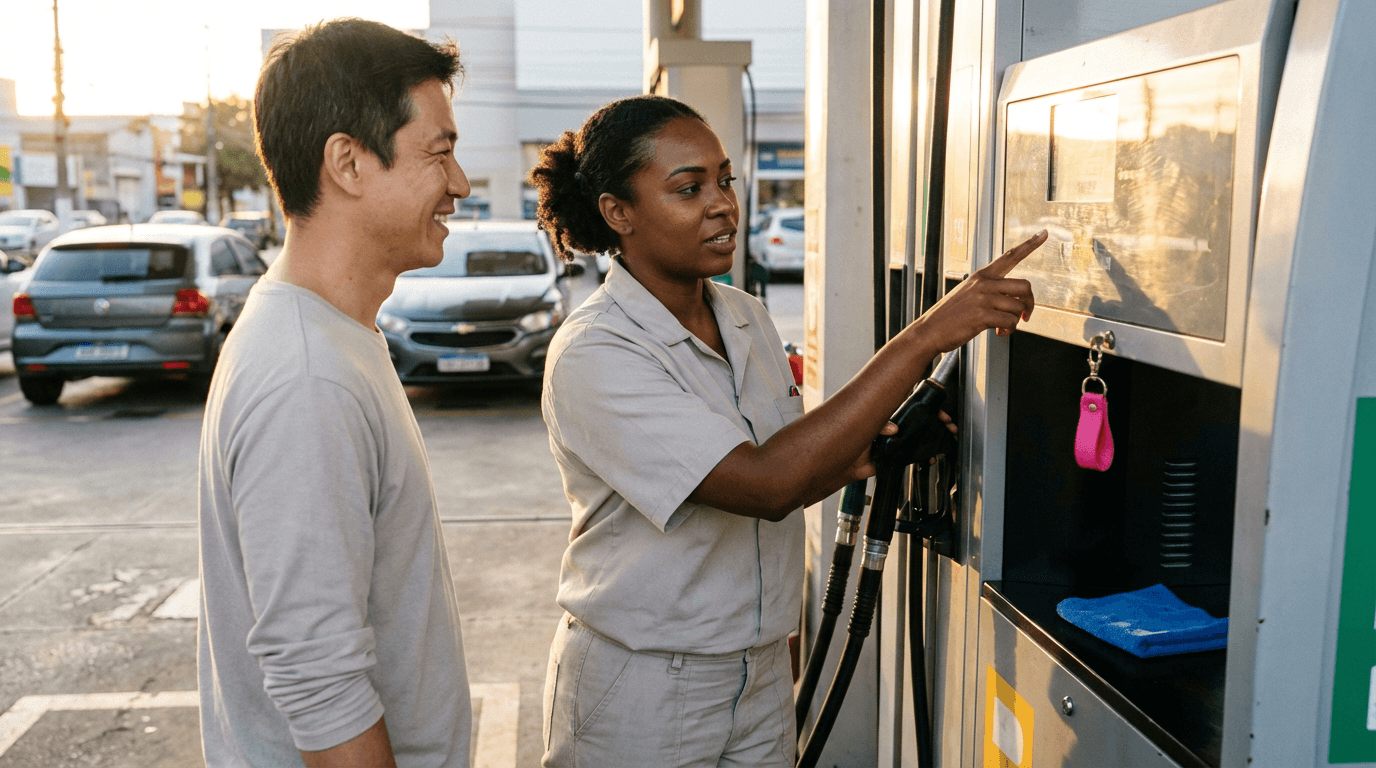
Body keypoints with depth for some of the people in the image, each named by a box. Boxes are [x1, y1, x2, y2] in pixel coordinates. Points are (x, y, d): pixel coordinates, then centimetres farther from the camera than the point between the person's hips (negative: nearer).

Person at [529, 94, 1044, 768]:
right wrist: (926, 335, -30)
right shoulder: (593, 353, -22)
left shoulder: (747, 319, 2)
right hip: (639, 694, -6)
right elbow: (764, 484, -31)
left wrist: (867, 453, -10)